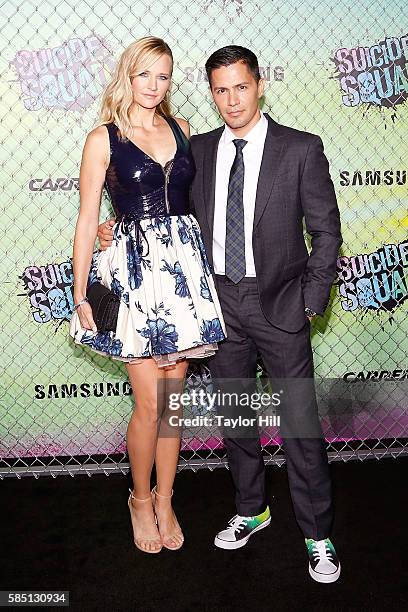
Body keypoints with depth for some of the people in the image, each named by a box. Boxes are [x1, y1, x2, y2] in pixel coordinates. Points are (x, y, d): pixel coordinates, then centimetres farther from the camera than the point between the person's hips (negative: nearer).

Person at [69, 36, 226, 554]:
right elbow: (87, 220, -1)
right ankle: (141, 499, 24)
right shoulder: (103, 139, 0)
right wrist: (80, 295, -3)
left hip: (185, 267, 4)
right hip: (136, 272, -4)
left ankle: (164, 500, 27)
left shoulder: (180, 129, 12)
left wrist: (203, 269, 14)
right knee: (149, 404, -2)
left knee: (172, 398, 9)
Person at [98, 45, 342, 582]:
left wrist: (311, 301, -8)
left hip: (279, 304, -4)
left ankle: (317, 535, 20)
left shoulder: (301, 149, -6)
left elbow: (327, 232, -3)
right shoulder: (199, 150, 5)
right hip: (221, 301, 4)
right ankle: (251, 510, 37)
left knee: (301, 422, 1)